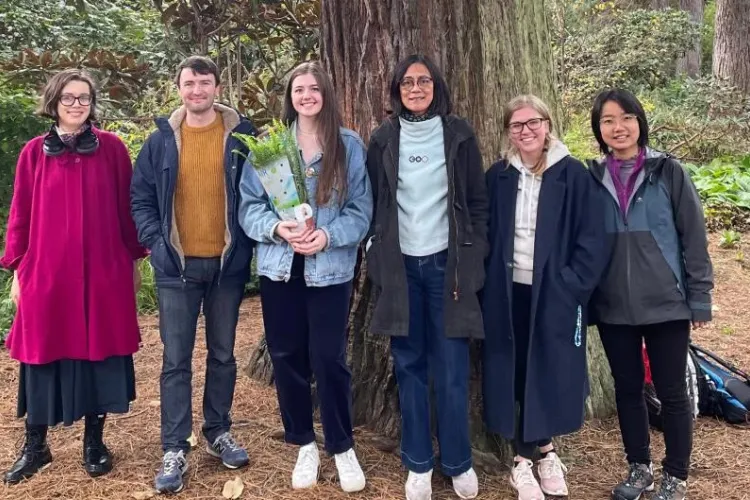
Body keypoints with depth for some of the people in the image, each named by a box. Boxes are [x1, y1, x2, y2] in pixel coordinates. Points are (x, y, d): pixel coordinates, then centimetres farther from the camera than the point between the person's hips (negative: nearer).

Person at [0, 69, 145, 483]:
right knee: (44, 354, 7)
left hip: (104, 270, 0)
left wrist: (134, 260, 5)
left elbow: (126, 206, 4)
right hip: (46, 270, 1)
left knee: (99, 350, 7)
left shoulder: (111, 148, 1)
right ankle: (35, 446, 23)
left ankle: (94, 441, 23)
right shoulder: (34, 152, 3)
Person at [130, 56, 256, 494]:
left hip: (227, 263, 0)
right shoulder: (162, 140, 2)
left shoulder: (242, 135, 0)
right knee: (176, 360, 2)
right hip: (177, 265, 0)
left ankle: (219, 432, 29)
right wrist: (155, 242, -7)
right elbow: (140, 198, 6)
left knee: (223, 355, 12)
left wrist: (248, 242, -6)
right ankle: (175, 450, 11)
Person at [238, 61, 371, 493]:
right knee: (286, 357, 10)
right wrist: (276, 228, -18)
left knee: (329, 358, -1)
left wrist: (328, 235, -19)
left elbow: (361, 211, -2)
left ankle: (343, 448, 20)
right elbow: (249, 206, 1)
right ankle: (305, 445, 29)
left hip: (331, 268, -2)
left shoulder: (350, 146, -1)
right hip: (280, 267, 2)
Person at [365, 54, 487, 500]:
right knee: (410, 367, 7)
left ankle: (459, 463, 17)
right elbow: (372, 203, 9)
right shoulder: (384, 139, 6)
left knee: (452, 370, 1)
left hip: (446, 264, -1)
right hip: (401, 266, 2)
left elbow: (479, 201, 2)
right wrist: (378, 255, 1)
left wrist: (471, 259, -5)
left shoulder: (459, 134, 2)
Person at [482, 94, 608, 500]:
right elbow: (485, 236, 6)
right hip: (509, 293, 2)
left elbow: (592, 240, -5)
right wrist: (485, 283, -4)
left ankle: (538, 451, 29)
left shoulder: (573, 174, -4)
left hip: (556, 294, -1)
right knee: (515, 374, 7)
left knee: (552, 372, 8)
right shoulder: (498, 176, 3)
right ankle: (529, 457, 21)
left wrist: (571, 286, -12)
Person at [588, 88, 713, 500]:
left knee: (671, 392, 7)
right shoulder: (592, 178, 3)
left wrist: (699, 298, -4)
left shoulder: (668, 172, -4)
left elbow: (693, 237, -3)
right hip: (613, 308, 3)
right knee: (627, 388, 13)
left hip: (666, 304, -2)